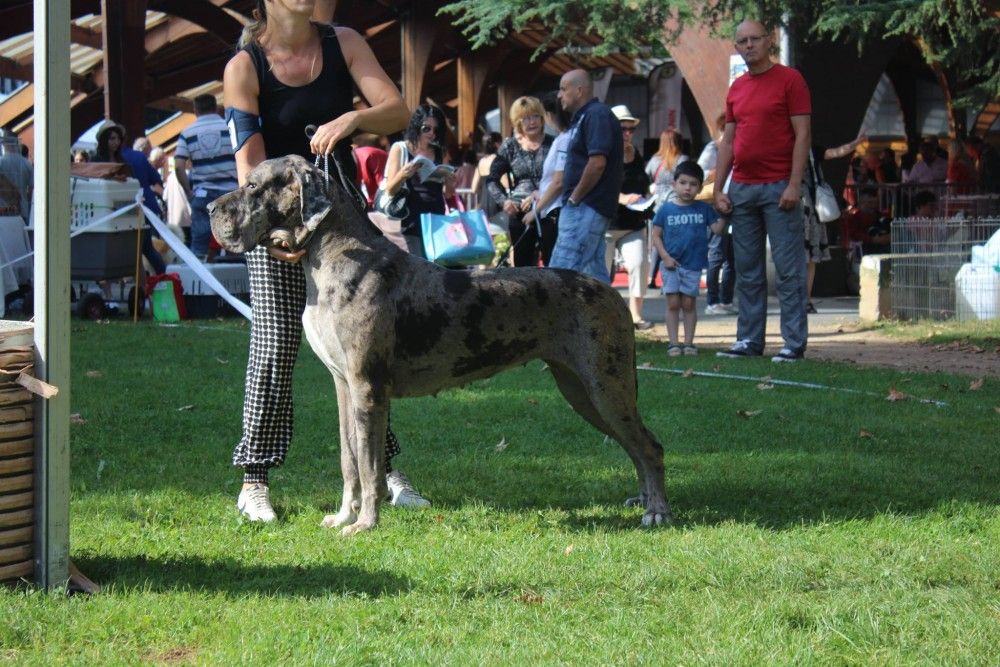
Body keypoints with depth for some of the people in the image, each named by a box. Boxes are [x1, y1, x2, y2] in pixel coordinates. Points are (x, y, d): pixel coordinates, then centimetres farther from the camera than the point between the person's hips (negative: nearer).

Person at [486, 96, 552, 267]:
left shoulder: (552, 144, 2)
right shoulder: (510, 147, 8)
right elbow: (492, 179, 10)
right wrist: (503, 200, -6)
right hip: (519, 213, 2)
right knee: (523, 265, 5)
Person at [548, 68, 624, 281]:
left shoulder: (596, 115, -12)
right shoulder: (584, 117, 21)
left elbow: (598, 162, -21)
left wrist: (574, 199, -15)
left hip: (586, 208, -11)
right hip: (585, 208, 11)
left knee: (560, 273, -15)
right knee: (595, 274, 11)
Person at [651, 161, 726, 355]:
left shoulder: (703, 209, 4)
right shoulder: (666, 209, 0)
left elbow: (716, 228, -3)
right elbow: (656, 235, 2)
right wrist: (665, 256, -8)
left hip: (693, 266, 1)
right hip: (671, 265, -1)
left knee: (688, 303, 5)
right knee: (673, 303, 0)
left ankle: (689, 342, 11)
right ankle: (673, 343, 5)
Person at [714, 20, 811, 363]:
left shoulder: (789, 80, -2)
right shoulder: (736, 89, 15)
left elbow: (802, 135, -7)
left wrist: (794, 185, -14)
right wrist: (719, 189, 9)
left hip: (778, 189, -6)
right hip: (741, 190, 6)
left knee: (788, 268, -5)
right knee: (747, 271, 8)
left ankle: (794, 343, -3)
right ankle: (749, 340, 12)